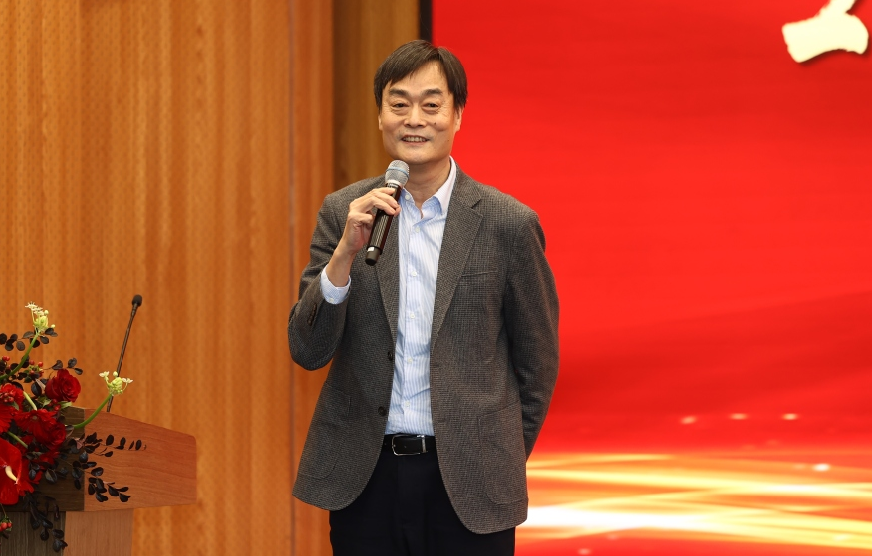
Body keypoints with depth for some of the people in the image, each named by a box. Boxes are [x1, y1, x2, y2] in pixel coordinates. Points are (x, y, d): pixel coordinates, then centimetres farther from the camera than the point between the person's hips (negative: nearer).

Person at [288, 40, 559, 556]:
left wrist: (501, 463, 7)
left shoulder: (508, 224, -3)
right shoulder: (343, 213, 3)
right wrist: (346, 252, -16)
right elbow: (308, 351, -3)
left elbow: (537, 362, 5)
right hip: (364, 478, 2)